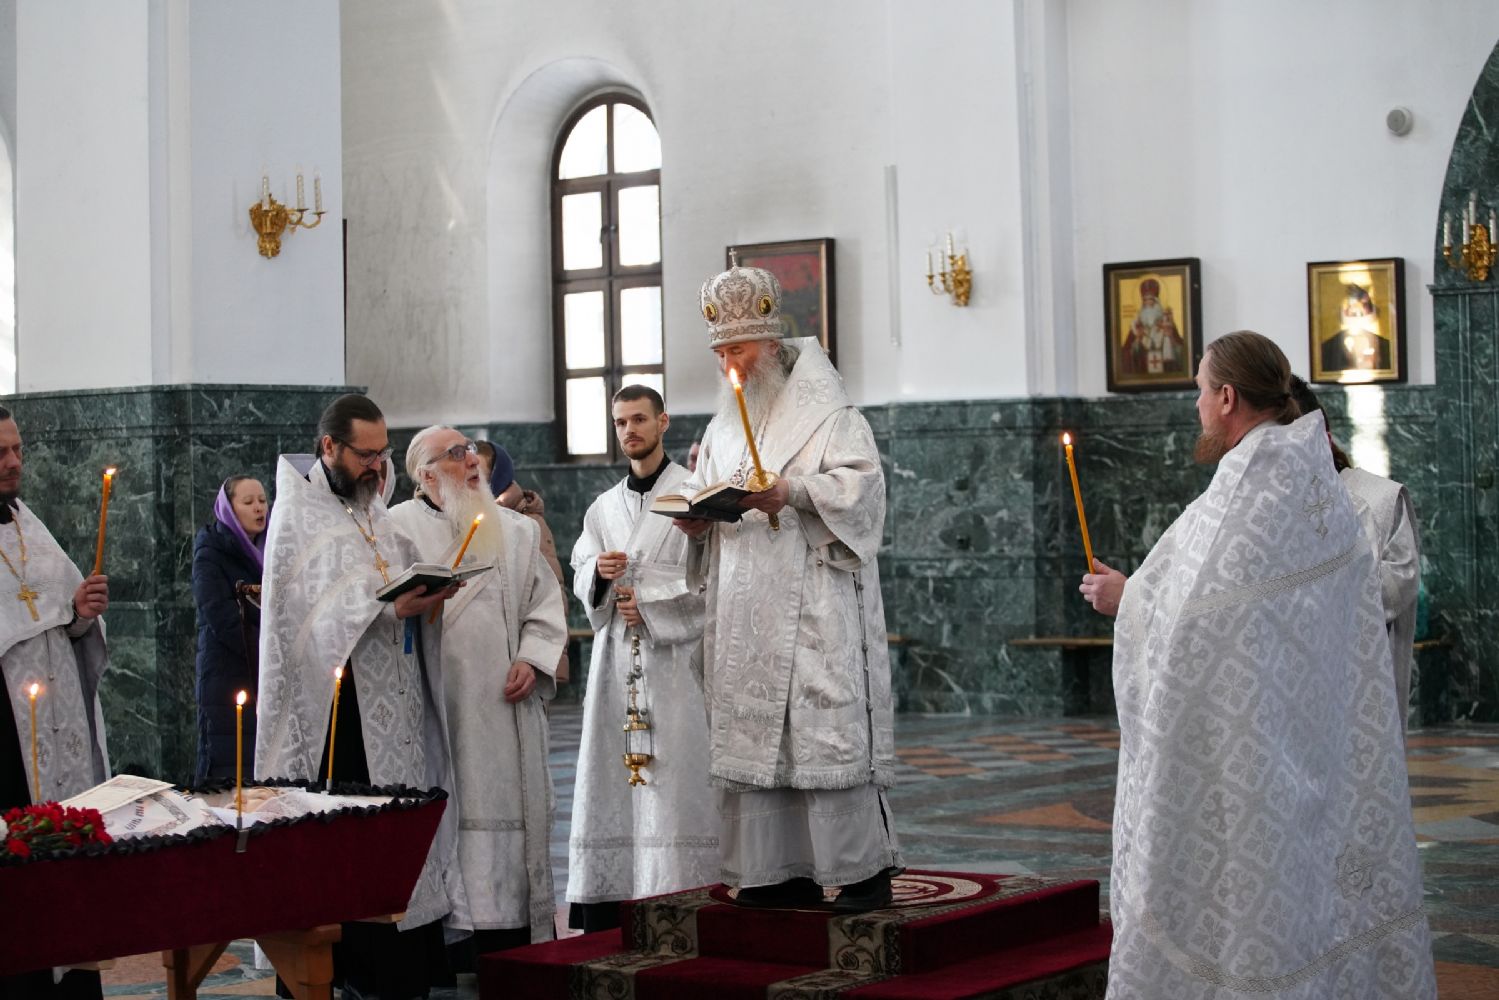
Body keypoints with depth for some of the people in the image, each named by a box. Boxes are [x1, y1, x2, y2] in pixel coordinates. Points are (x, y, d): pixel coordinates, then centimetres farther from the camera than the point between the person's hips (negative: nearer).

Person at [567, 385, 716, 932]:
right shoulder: (603, 507, 18)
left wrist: (649, 603, -11)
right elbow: (581, 580, 15)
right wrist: (599, 572, -7)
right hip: (617, 658, 5)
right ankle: (606, 916, 1)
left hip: (672, 656, -5)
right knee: (609, 776, 0)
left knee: (671, 778, -10)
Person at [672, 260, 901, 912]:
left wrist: (792, 492, -24)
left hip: (814, 606, -7)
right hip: (745, 611, 7)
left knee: (828, 726, -10)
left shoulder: (823, 408, -1)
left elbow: (862, 484, -11)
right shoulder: (724, 424, 20)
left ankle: (864, 866, -4)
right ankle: (784, 871, 9)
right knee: (751, 731, 4)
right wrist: (695, 517, 0)